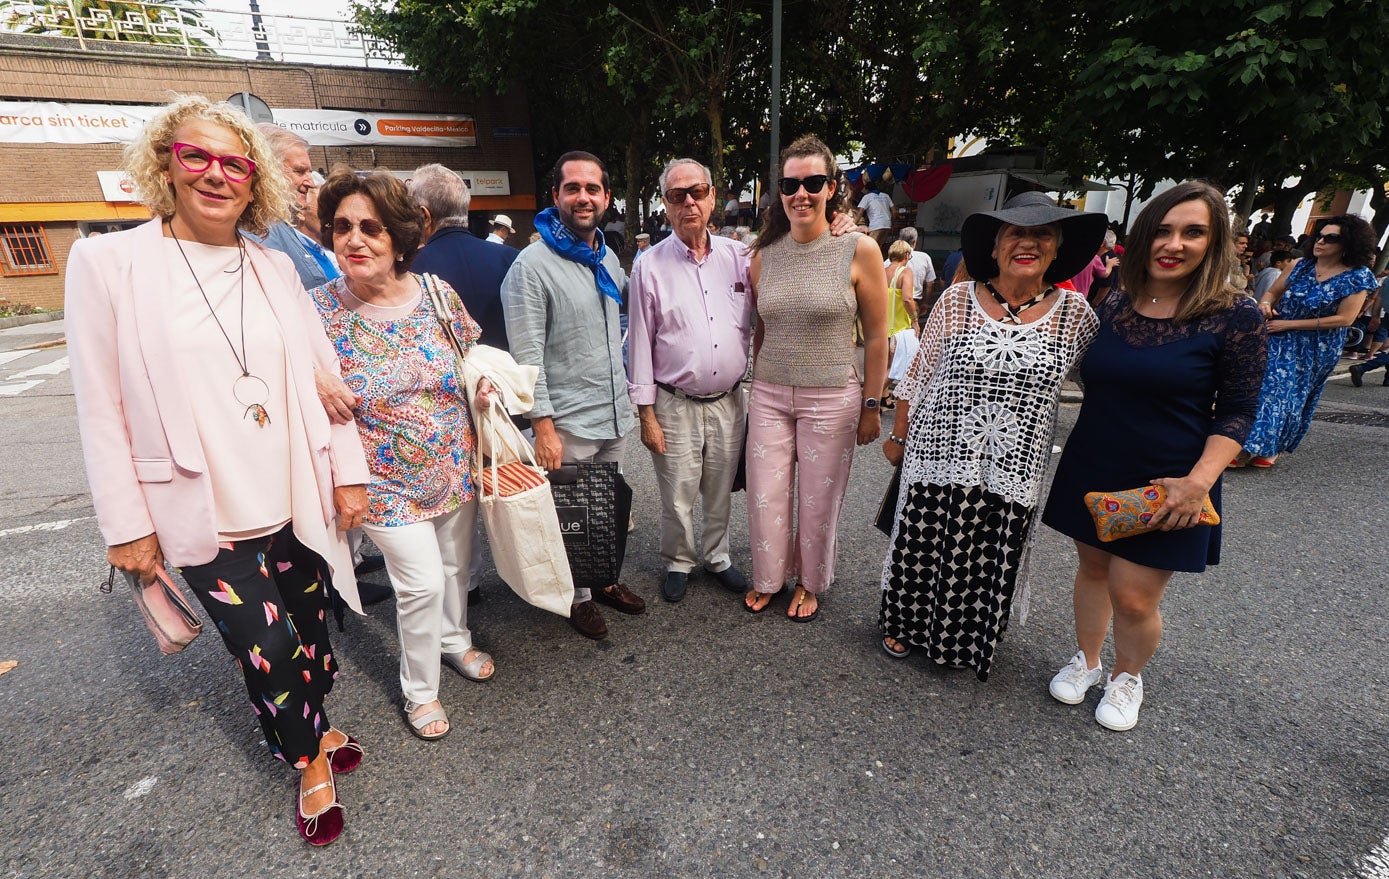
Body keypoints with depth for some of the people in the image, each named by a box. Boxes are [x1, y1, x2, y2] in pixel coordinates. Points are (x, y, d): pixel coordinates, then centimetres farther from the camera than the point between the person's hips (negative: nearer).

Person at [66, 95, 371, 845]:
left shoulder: (276, 268, 6)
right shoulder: (107, 261, -3)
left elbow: (324, 374, 7)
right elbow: (99, 406, -3)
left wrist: (348, 472, 4)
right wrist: (126, 524, -4)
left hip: (296, 502, 3)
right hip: (205, 516, -3)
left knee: (308, 630, 15)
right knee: (268, 650, 0)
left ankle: (308, 730, 43)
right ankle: (311, 759, 28)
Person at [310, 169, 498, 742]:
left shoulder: (437, 293, -7)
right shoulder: (318, 310, -13)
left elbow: (472, 356, 9)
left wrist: (485, 385, -8)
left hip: (456, 467, 4)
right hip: (388, 480, -3)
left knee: (456, 565, 20)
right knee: (422, 582, -1)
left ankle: (454, 640, 50)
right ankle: (419, 690, 27)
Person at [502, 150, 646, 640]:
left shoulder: (609, 259, 10)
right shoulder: (533, 265, -12)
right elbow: (527, 355, -16)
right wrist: (543, 426, -19)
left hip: (614, 415, 7)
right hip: (567, 422, -7)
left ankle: (603, 579, 38)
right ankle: (577, 596, 27)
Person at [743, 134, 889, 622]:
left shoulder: (859, 250, -7)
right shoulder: (764, 254, 3)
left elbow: (877, 336, -3)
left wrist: (871, 405, -3)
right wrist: (759, 385, 13)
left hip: (832, 398, -3)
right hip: (769, 396, 3)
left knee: (819, 500, 10)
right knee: (765, 497, 9)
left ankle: (809, 583, 35)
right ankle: (767, 578, 35)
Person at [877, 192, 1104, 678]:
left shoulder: (1075, 313, -1)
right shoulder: (956, 300, -3)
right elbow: (918, 376, 2)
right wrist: (898, 437, 5)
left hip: (1012, 472, 1)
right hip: (938, 457, -1)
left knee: (988, 564, 13)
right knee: (920, 550, 11)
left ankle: (964, 641, 39)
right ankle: (904, 625, 38)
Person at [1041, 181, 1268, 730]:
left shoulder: (1234, 317, -10)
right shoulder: (1115, 304, 2)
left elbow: (1236, 411, -8)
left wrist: (1199, 481, -19)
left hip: (1164, 486, -4)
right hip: (1092, 471, 4)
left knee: (1133, 596, 1)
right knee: (1092, 565, 16)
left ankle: (1127, 676, 31)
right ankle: (1086, 661, 38)